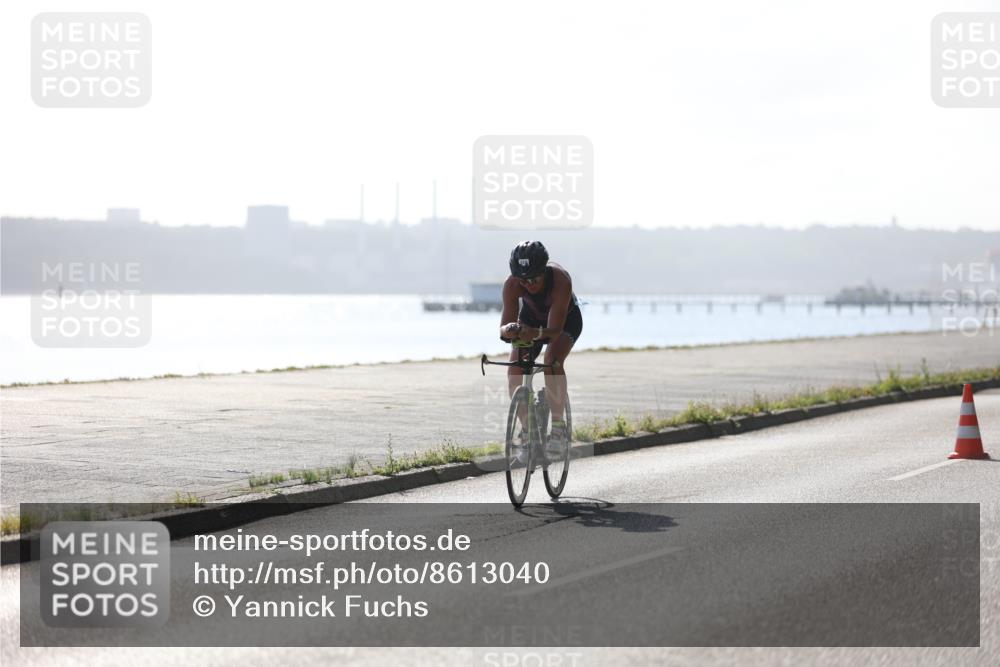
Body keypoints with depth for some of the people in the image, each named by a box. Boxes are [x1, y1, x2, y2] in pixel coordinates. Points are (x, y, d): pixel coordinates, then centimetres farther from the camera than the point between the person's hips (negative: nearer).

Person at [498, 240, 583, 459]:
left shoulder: (560, 280, -39)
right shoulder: (512, 285, -32)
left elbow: (555, 329, -41)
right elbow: (504, 328, -36)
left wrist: (538, 333, -62)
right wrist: (508, 331, -59)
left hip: (565, 320, -3)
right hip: (531, 318, 3)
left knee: (552, 359, -31)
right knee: (514, 371, -17)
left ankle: (559, 427, -21)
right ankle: (527, 429, 0)